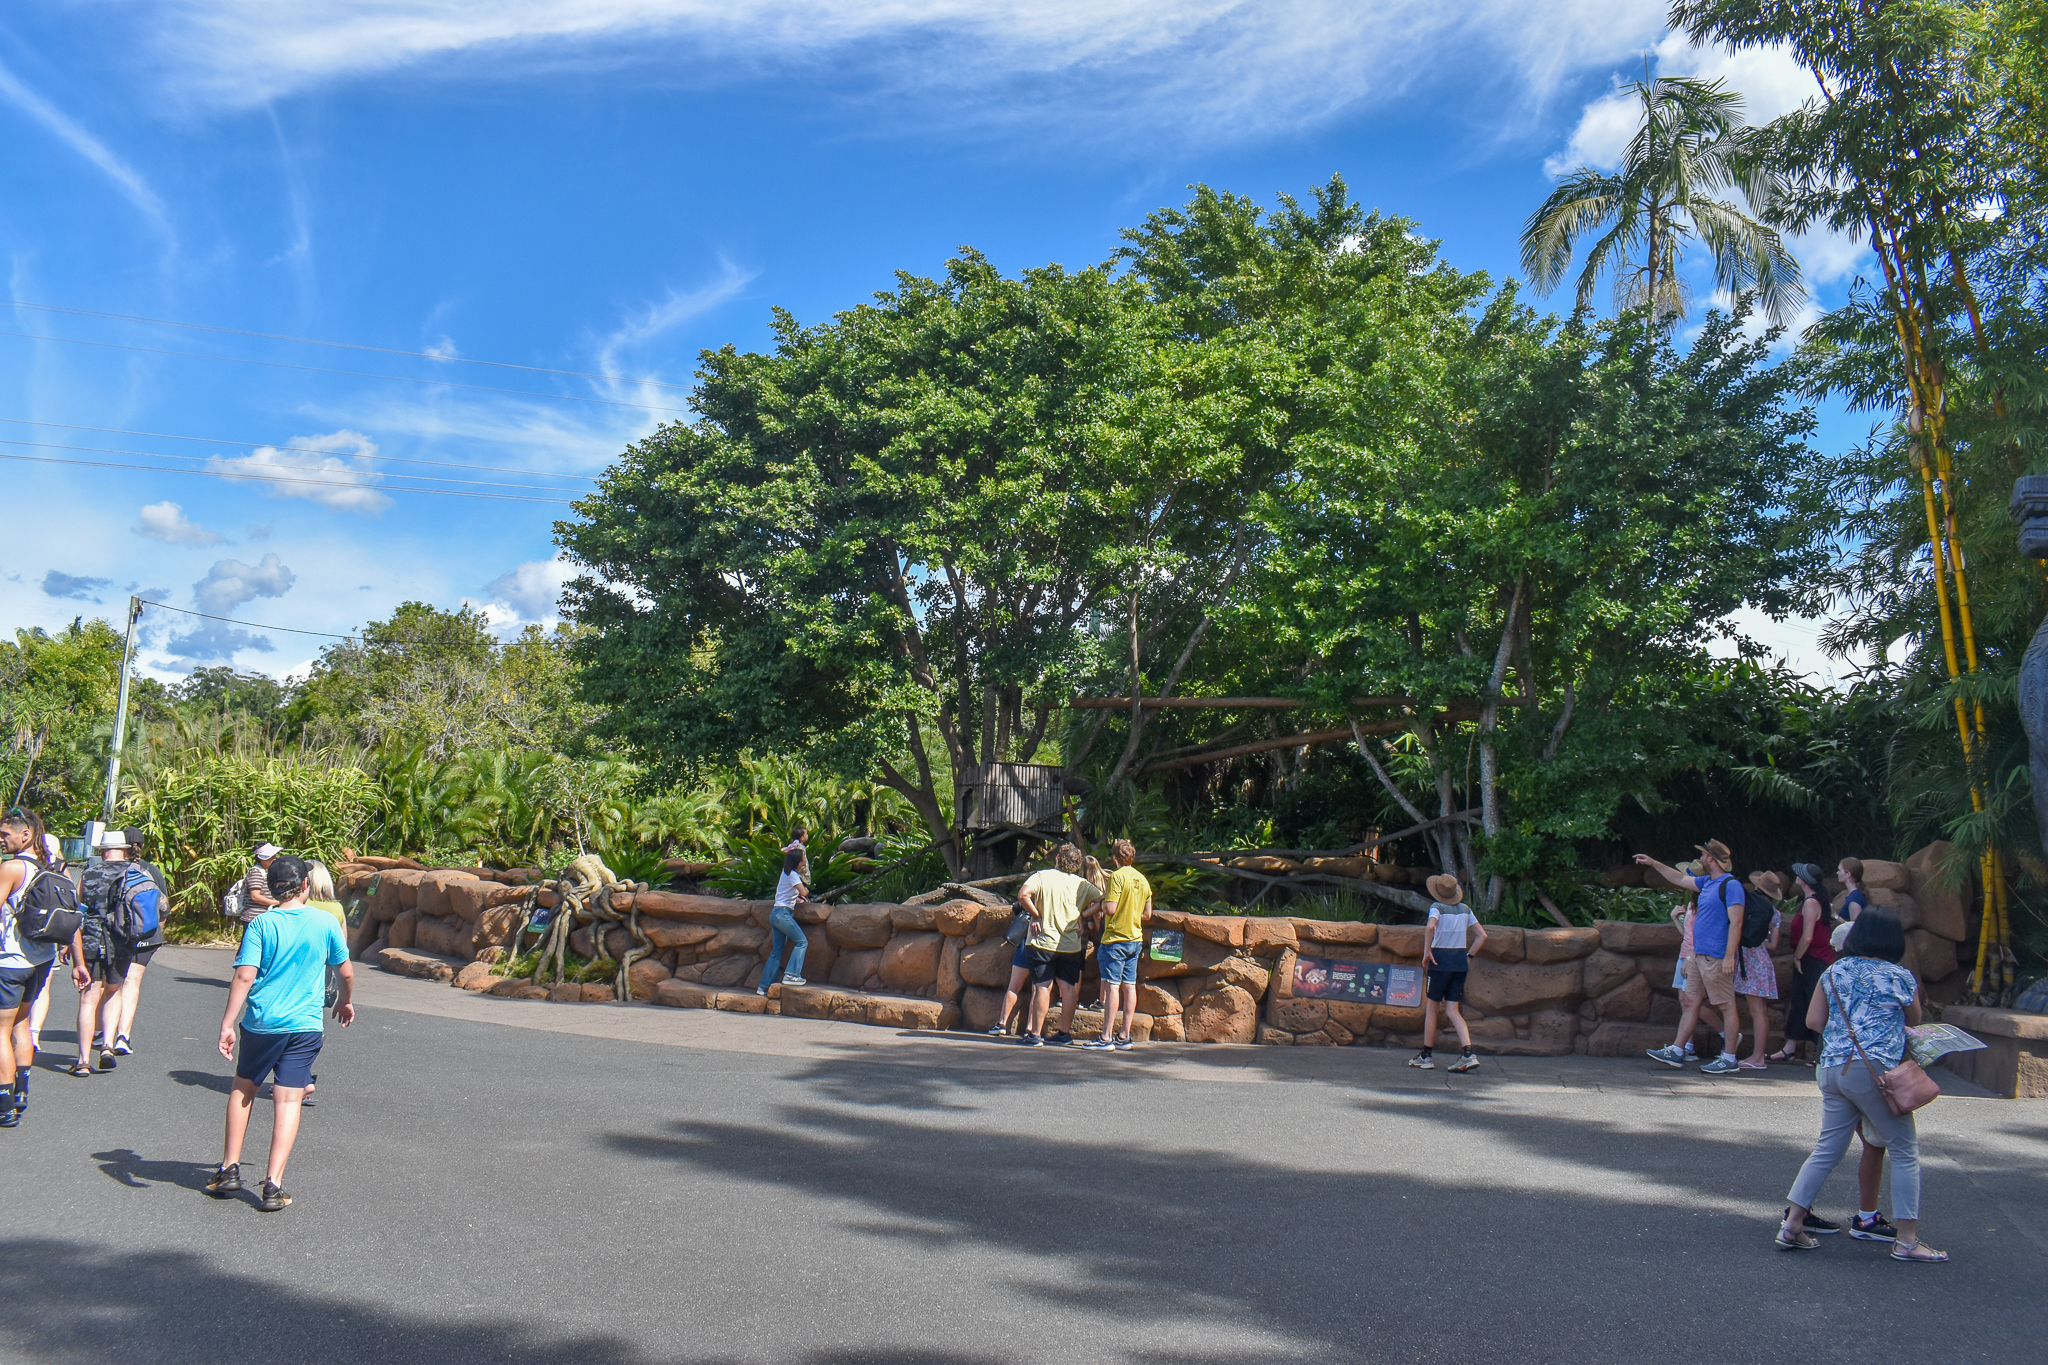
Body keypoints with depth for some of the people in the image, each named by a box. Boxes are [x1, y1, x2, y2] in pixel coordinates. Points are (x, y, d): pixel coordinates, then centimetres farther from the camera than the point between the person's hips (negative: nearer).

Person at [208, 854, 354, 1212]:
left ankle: (230, 1169, 24)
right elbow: (346, 971, 7)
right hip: (306, 1025, 0)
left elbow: (244, 976, -15)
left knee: (243, 1089, 21)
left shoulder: (261, 924, -6)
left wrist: (227, 1024, -13)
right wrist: (345, 1001, 26)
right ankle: (273, 1186, -1)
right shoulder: (325, 923, -1)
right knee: (288, 1101, 3)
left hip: (261, 1024, 0)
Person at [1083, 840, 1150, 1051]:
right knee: (1129, 986, 8)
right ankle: (1124, 1036, 11)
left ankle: (1106, 1038, -7)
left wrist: (1105, 899, 2)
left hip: (1115, 938, -7)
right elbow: (1147, 914, 13)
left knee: (1112, 986, -7)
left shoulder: (1117, 876, -12)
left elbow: (1111, 909, -18)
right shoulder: (1143, 879, 10)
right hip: (1135, 938, 7)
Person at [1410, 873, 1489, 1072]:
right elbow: (1483, 935, 10)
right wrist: (1469, 955, 12)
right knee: (1452, 1009, 7)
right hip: (1460, 962, 5)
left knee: (1431, 1006, 7)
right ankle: (1467, 1054, -9)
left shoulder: (1437, 907, -7)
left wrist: (1426, 952, -19)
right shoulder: (1465, 909, 9)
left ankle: (1426, 1056, 12)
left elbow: (1430, 928, -27)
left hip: (1440, 960, -5)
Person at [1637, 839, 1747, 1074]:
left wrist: (1729, 957, -23)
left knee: (1726, 1006, -3)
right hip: (1699, 955, 10)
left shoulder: (1731, 885, -13)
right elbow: (1680, 879, 32)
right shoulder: (1707, 882, 14)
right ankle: (1676, 1052, 15)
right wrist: (1653, 864, 34)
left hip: (1716, 957, -10)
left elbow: (1736, 922, -18)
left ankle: (1729, 1060, 2)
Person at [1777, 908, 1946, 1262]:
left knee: (1826, 1150, 10)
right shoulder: (1900, 977, -2)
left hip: (1832, 1070, 5)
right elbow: (1914, 1020, 14)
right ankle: (1906, 1239, 8)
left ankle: (1791, 1225, 7)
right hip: (1874, 1071, -5)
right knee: (1905, 1151, 8)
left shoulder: (1834, 972, 10)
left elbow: (1813, 1020, 10)